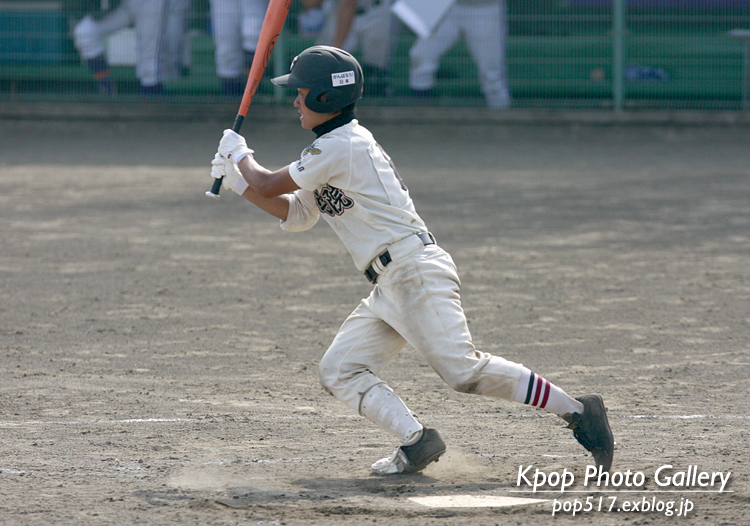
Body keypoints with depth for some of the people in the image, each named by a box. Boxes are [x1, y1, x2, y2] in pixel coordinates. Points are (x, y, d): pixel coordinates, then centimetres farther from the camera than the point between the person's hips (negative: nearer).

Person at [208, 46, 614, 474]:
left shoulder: (340, 146, -11)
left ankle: (578, 411, -14)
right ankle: (416, 440, -10)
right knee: (340, 370, 2)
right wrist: (238, 181, 17)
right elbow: (296, 215, 24)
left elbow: (268, 185, -5)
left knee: (462, 369, -19)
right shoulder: (338, 148, 20)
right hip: (390, 288, 11)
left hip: (417, 273, -11)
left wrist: (240, 155, 15)